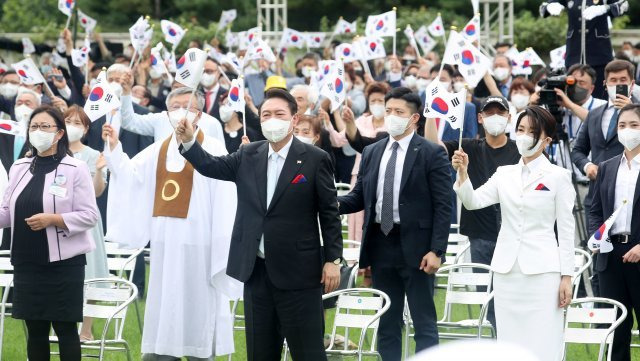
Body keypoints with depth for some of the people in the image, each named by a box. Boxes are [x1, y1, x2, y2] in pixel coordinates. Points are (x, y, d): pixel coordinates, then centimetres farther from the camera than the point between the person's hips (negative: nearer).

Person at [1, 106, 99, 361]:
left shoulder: (75, 169, -5)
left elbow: (90, 215, -9)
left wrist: (53, 219, -20)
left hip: (63, 261, -5)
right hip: (27, 261, 5)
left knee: (65, 329, -1)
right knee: (35, 330, 8)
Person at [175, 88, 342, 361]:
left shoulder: (315, 159, -4)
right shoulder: (248, 156, 8)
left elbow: (329, 213, -3)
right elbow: (211, 166, -1)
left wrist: (333, 259, -6)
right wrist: (188, 142, -18)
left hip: (297, 273, -5)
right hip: (256, 271, 5)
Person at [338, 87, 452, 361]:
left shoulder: (432, 154, -4)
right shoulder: (371, 153, 11)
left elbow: (443, 206, -8)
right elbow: (359, 197, 12)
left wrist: (436, 250, -15)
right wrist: (335, 204, -10)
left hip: (415, 248, -5)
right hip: (381, 244, 5)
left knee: (424, 323, -1)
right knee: (387, 323, 10)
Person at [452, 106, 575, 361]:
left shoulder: (558, 176, -2)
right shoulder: (505, 174, 11)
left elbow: (566, 228, -2)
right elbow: (473, 201, -1)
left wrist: (566, 277, -5)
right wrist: (462, 172, -18)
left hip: (542, 272, -5)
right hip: (506, 270, 5)